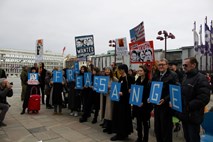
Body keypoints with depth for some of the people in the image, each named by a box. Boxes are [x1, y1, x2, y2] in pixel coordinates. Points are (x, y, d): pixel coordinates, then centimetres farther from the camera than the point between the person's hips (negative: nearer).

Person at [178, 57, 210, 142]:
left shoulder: (201, 78, -15)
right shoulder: (185, 77, 12)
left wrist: (188, 107, -24)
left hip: (193, 116, -8)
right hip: (184, 115, 8)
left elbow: (204, 98, -25)